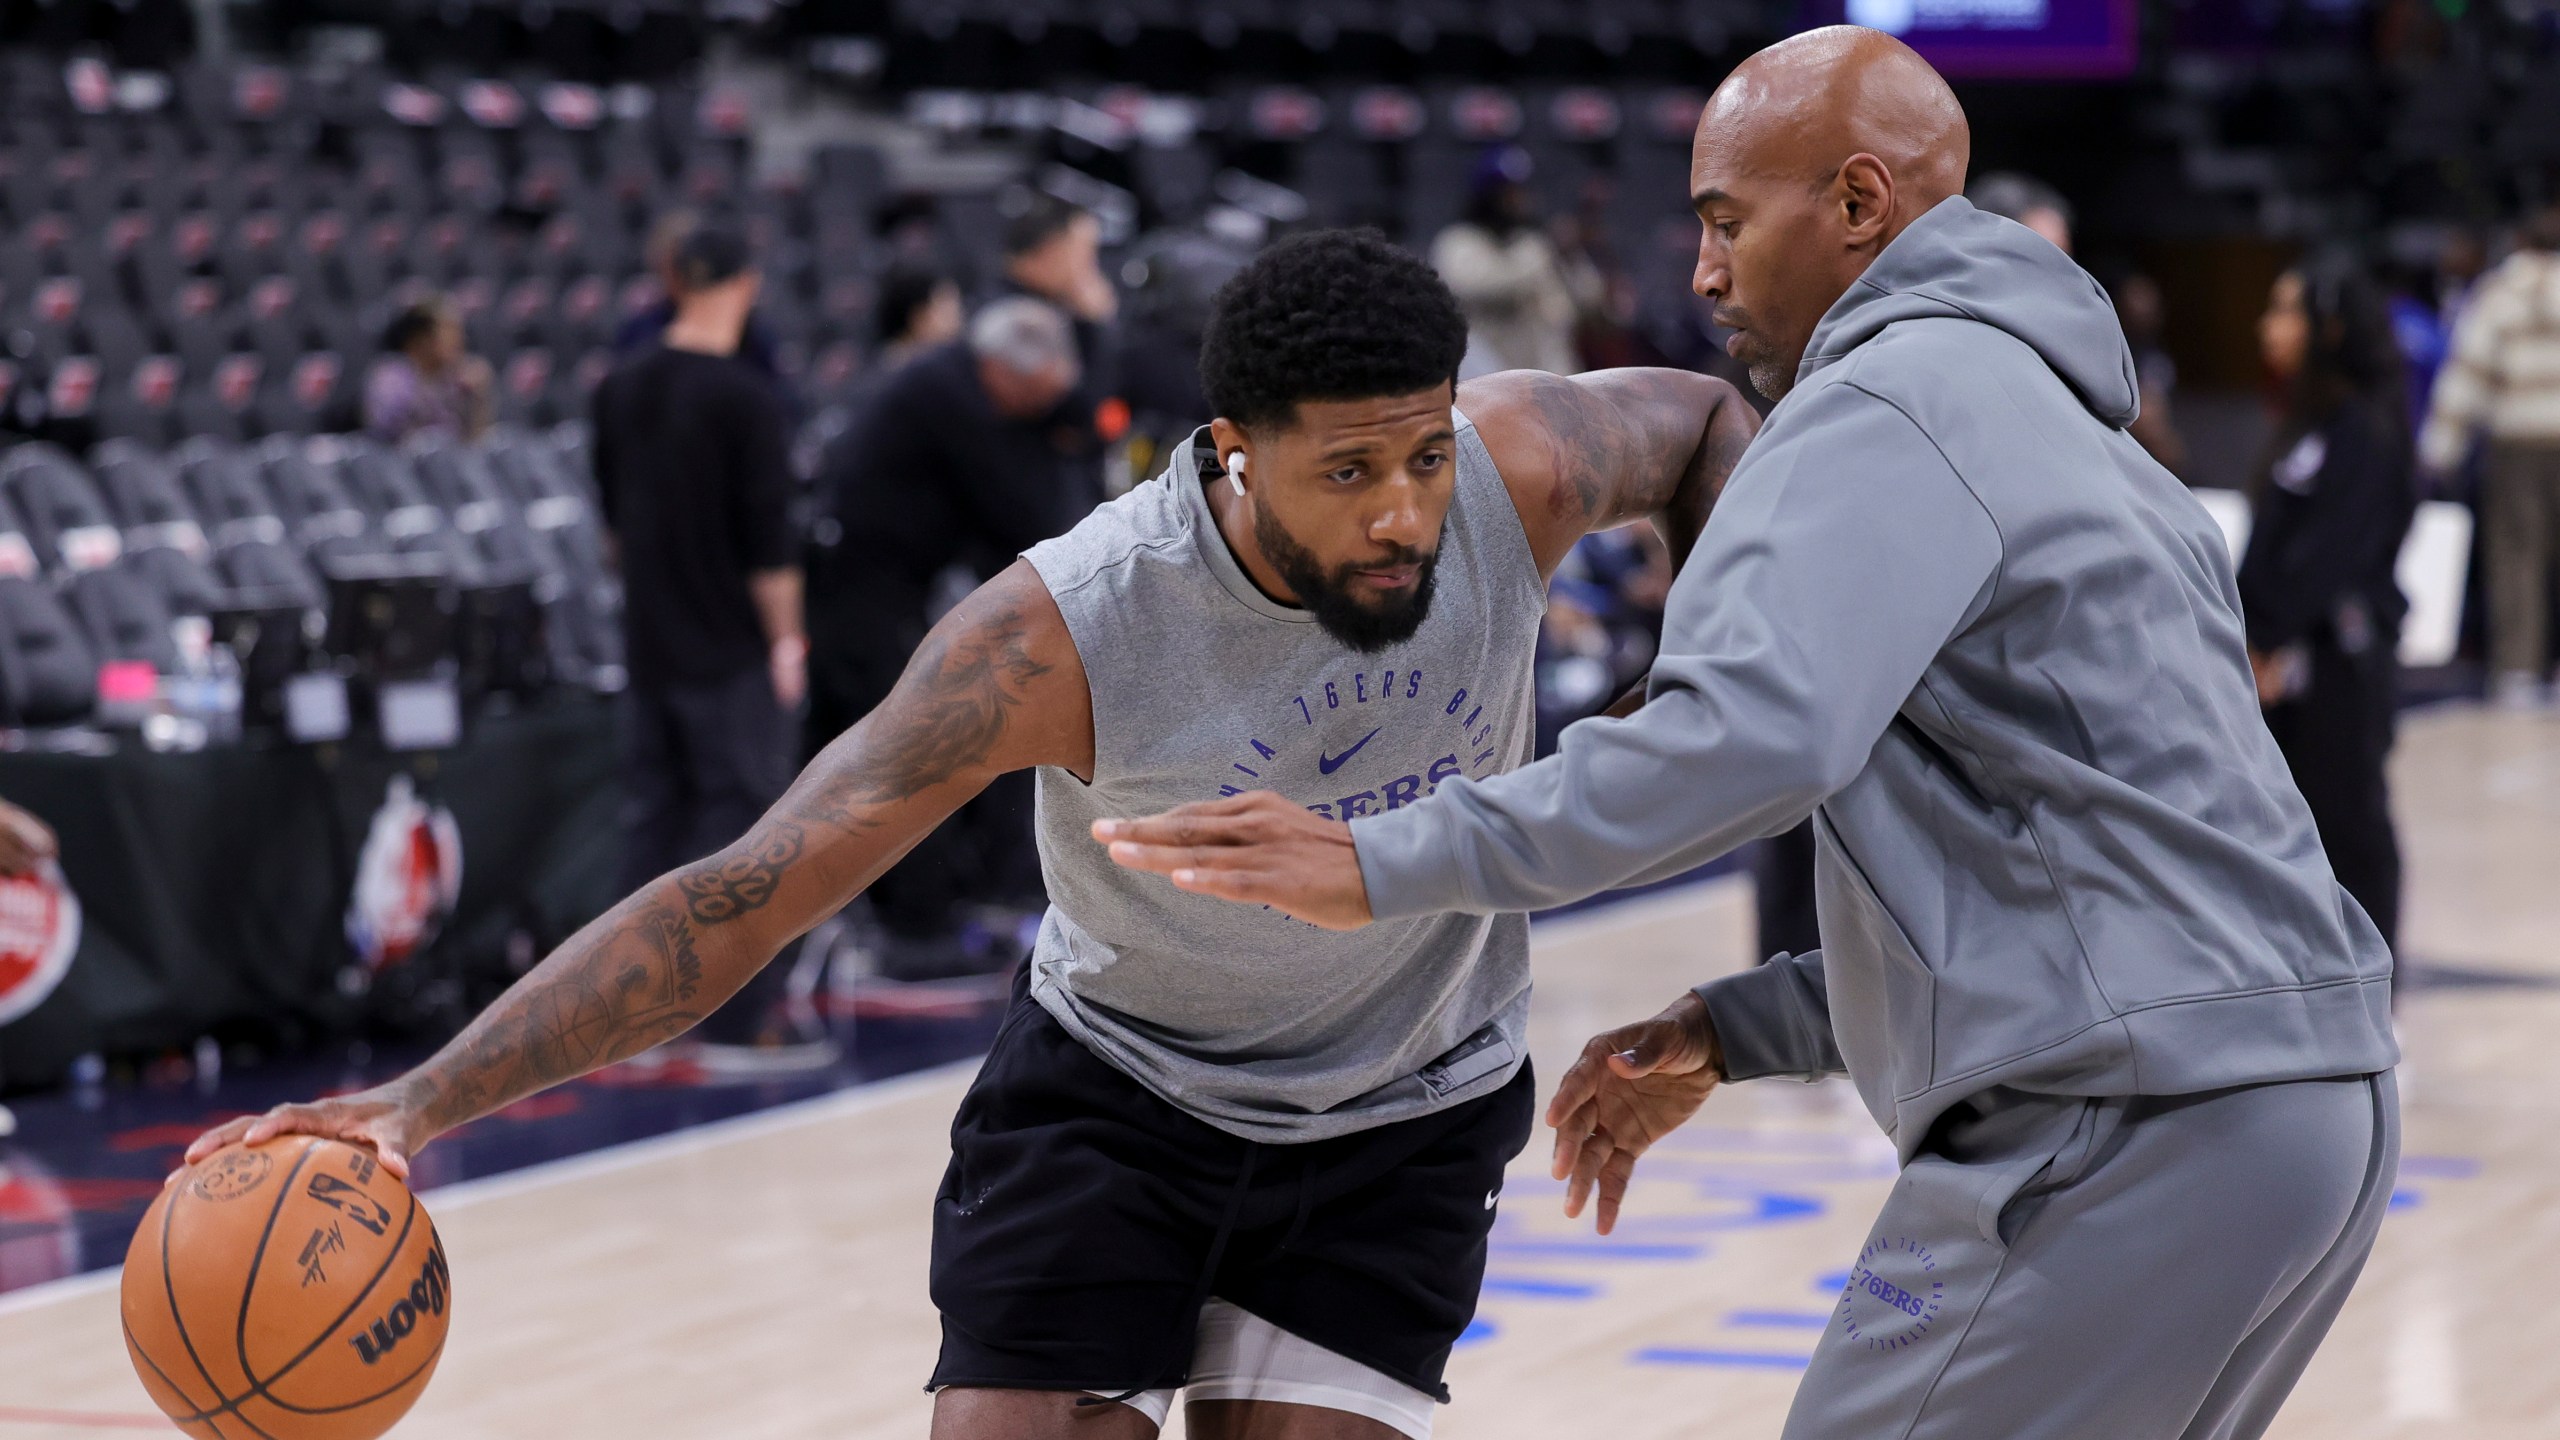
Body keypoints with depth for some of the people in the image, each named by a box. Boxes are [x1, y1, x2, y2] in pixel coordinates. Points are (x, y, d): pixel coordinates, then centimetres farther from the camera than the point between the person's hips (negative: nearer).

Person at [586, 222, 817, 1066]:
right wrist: (786, 637, -9)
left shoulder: (620, 391, 6)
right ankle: (738, 1020, -3)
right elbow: (769, 539, -15)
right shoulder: (742, 397, -15)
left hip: (648, 640, 7)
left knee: (653, 815, 11)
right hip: (729, 648, -7)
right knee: (740, 819, -2)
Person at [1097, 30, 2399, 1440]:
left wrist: (1389, 863, -20)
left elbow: (1752, 729, -25)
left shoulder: (1889, 402, -8)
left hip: (2130, 1132, -10)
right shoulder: (2081, 442, 25)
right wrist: (1728, 1033, 18)